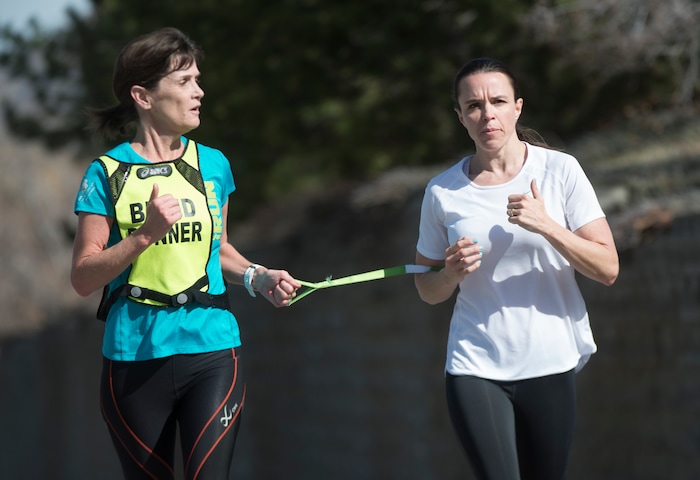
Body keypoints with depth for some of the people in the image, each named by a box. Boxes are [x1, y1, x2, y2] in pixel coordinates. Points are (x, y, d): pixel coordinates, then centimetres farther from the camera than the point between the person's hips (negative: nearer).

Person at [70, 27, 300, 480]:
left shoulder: (213, 165, 8)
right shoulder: (108, 172, -2)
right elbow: (83, 278, -6)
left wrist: (256, 276, 4)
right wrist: (145, 234, -18)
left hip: (212, 349, 2)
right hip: (135, 357, -1)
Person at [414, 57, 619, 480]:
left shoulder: (561, 171, -3)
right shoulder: (442, 192, 1)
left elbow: (608, 269, -7)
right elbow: (428, 292, 12)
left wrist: (545, 225, -21)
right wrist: (451, 273, -11)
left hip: (551, 366, 0)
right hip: (475, 368, 0)